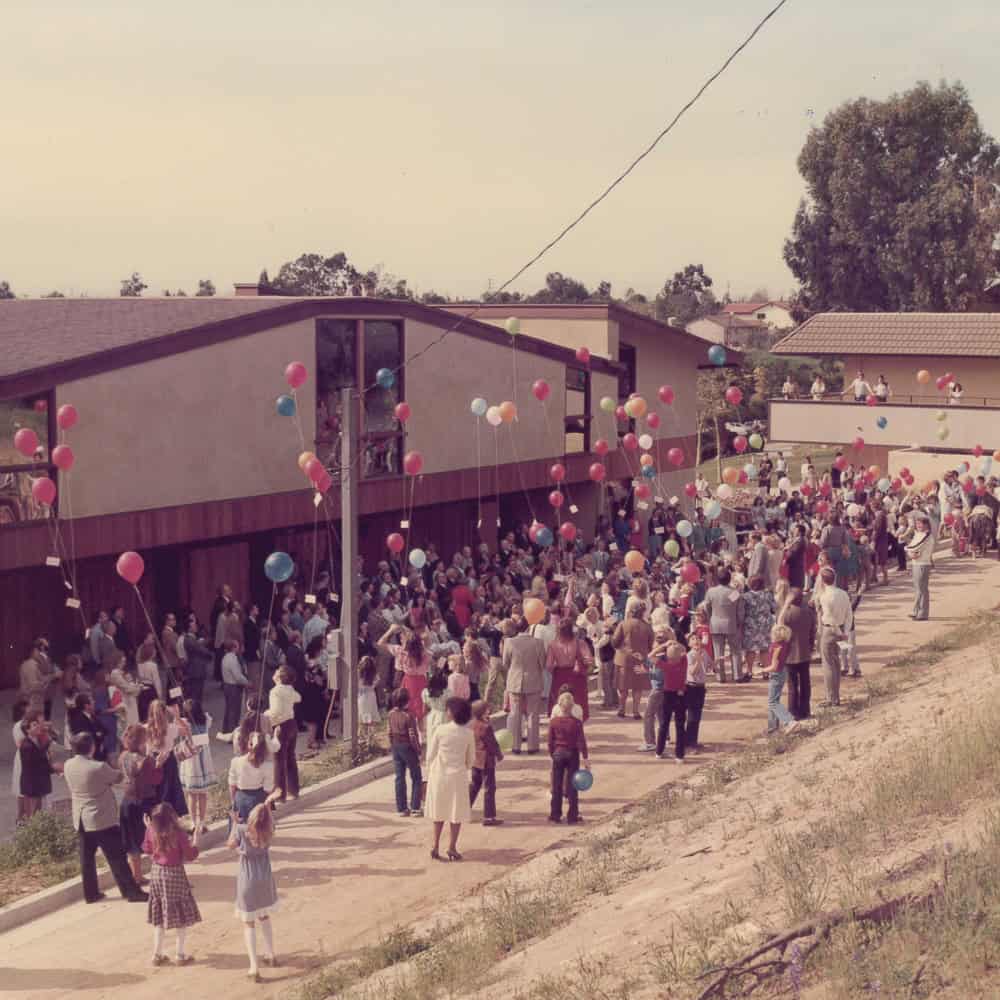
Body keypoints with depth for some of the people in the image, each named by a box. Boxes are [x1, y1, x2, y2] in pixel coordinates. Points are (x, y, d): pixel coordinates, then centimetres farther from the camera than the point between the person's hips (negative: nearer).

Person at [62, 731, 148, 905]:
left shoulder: (68, 765, -3)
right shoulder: (98, 767, -22)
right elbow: (119, 778, -6)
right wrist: (120, 771, 17)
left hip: (80, 820, 6)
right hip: (103, 819, -6)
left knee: (86, 857, 14)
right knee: (117, 857, 1)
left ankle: (90, 893, 21)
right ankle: (131, 892, 5)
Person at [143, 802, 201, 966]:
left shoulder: (152, 832, -9)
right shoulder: (179, 834, -21)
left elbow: (147, 849, 8)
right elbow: (190, 855, -13)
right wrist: (195, 841, 1)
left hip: (157, 874, 5)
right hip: (175, 874, -5)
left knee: (159, 916, 16)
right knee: (181, 916, 9)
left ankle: (157, 954, 20)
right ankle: (180, 955, 13)